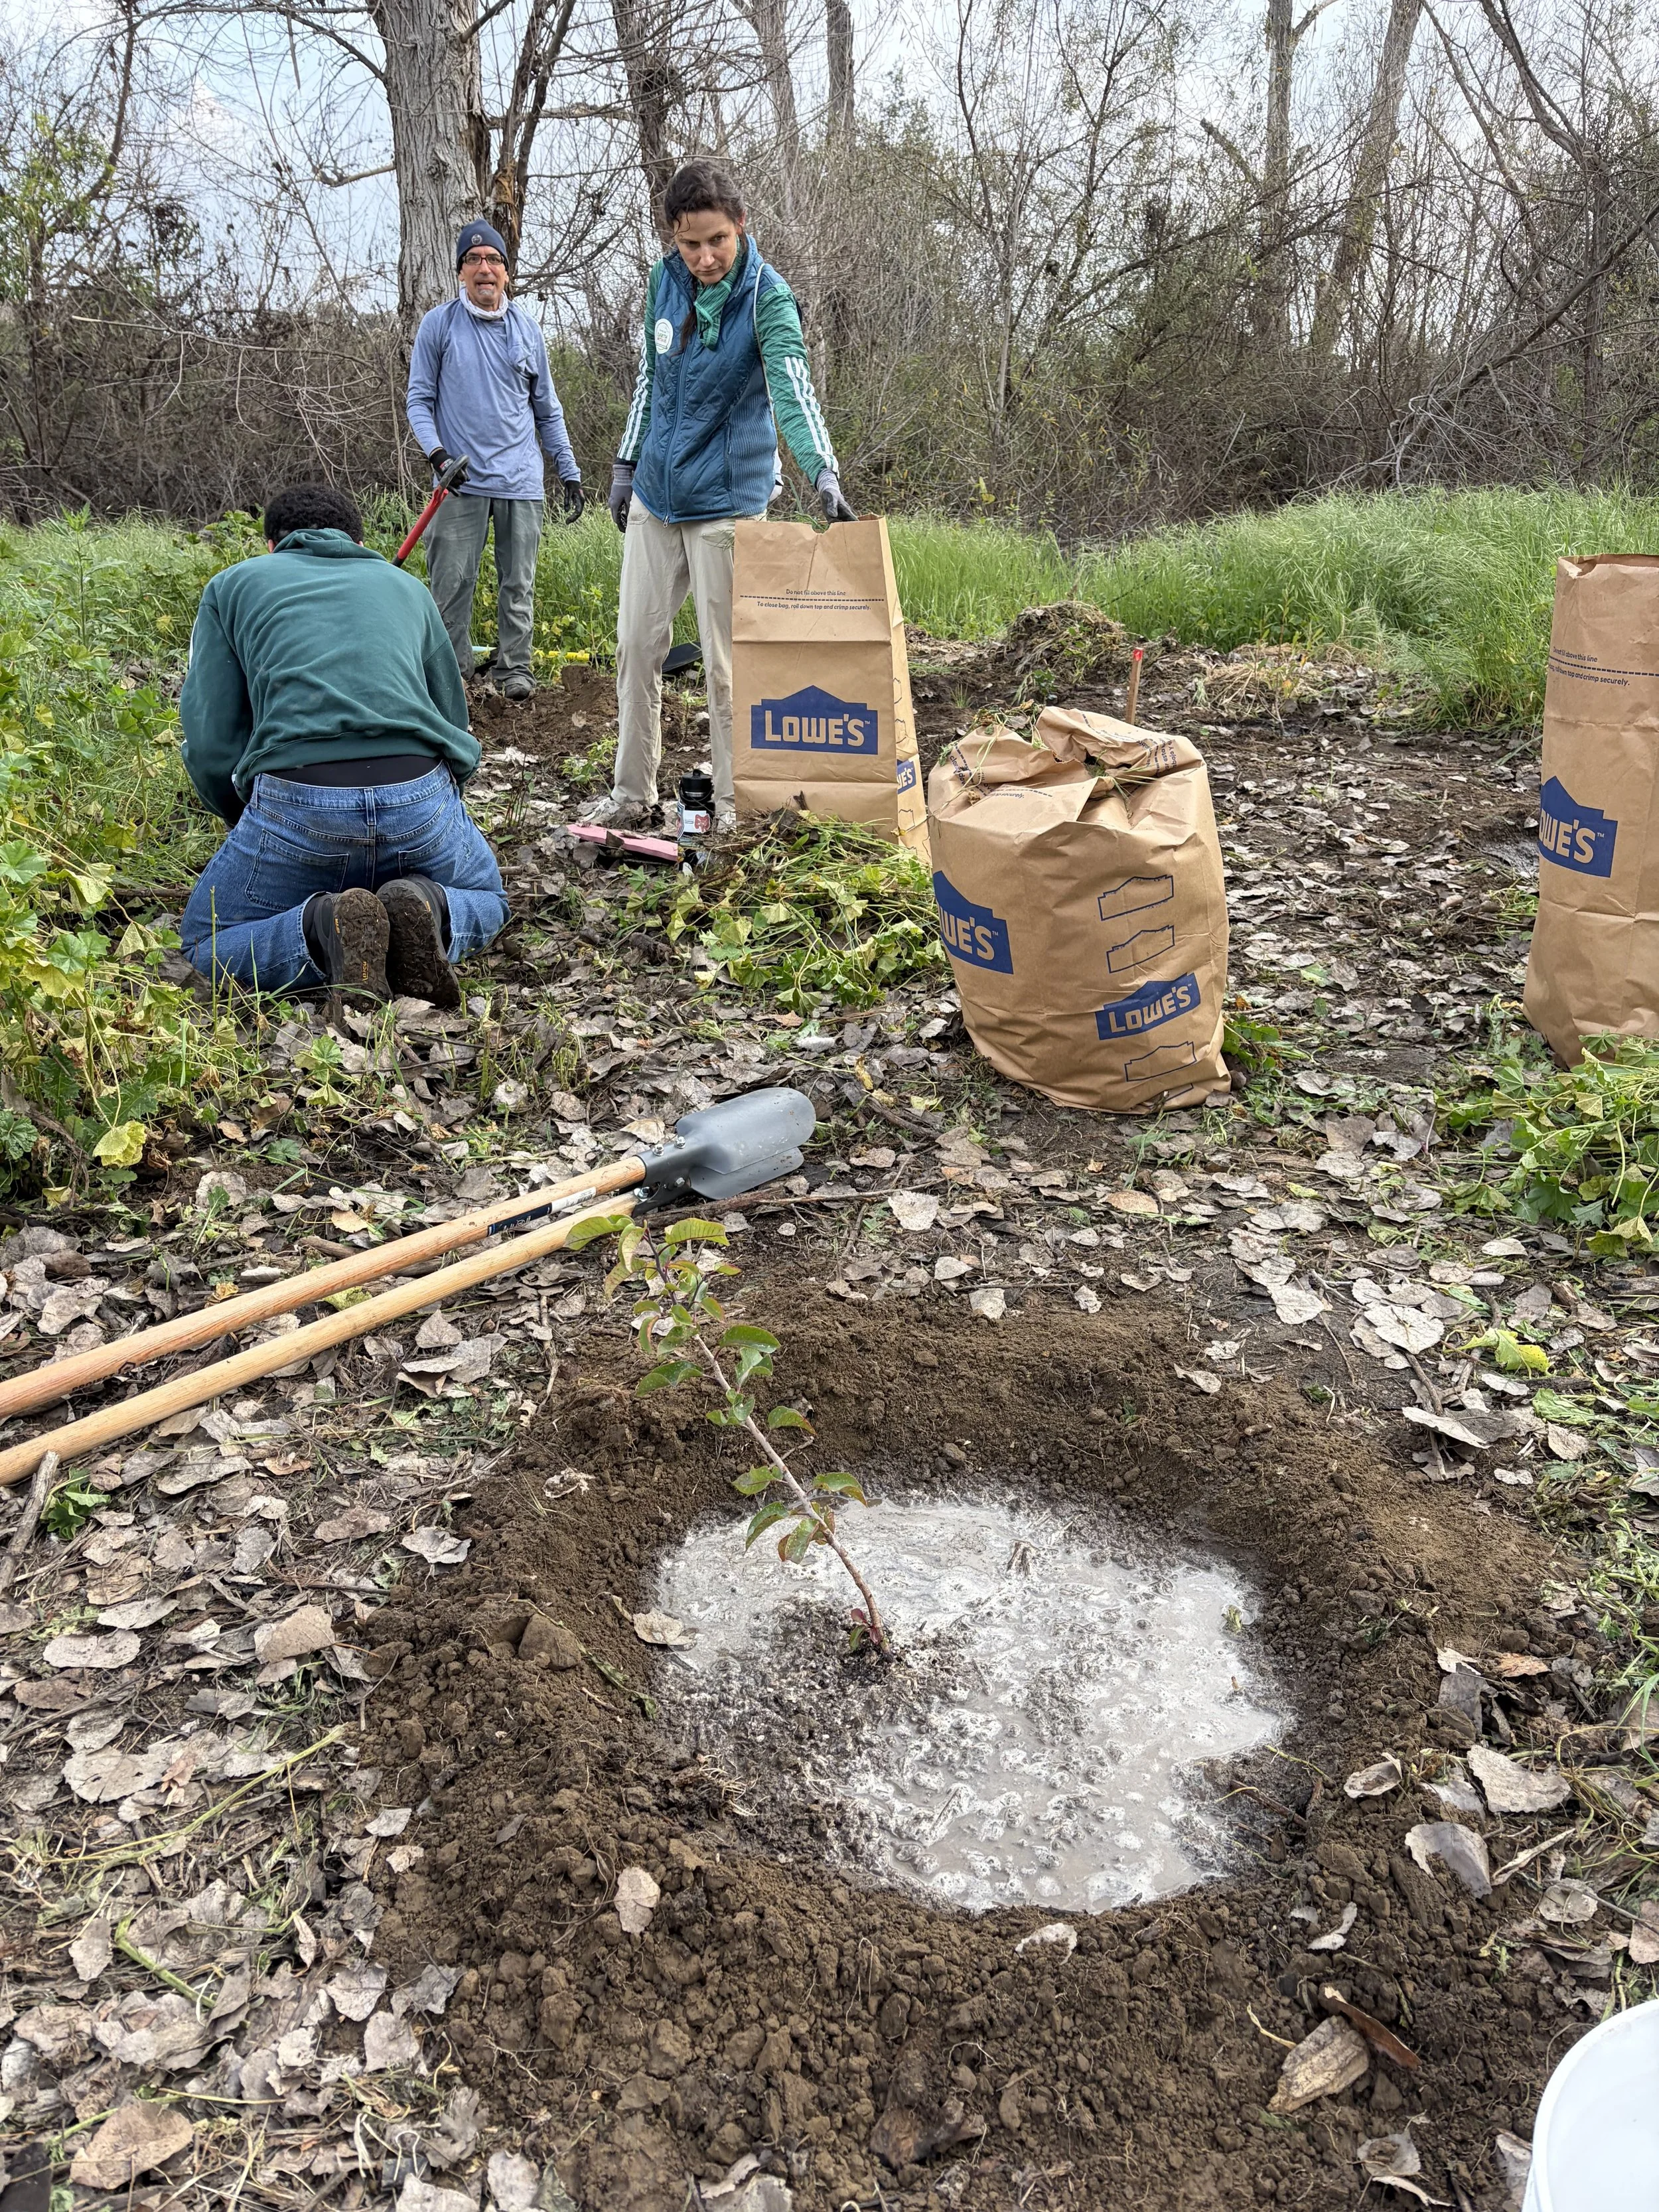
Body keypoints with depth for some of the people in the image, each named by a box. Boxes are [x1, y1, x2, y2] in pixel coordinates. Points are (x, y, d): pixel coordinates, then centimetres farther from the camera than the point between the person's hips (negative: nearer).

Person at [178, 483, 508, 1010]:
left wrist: (250, 824, 28)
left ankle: (323, 930, -11)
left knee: (207, 943, 21)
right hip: (421, 798, 2)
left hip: (296, 803, -2)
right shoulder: (405, 585, 29)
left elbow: (211, 746, 11)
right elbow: (454, 723, 32)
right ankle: (424, 911, -5)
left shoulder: (232, 585, 21)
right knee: (485, 899, 32)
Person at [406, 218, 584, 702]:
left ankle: (515, 667, 14)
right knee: (452, 582, -5)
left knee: (519, 584, 5)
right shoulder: (438, 325, 4)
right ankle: (449, 670, 4)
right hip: (462, 481, -2)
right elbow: (419, 399, 4)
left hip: (521, 480, 2)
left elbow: (547, 411, 17)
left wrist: (569, 472, 12)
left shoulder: (527, 330, 11)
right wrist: (435, 451, -13)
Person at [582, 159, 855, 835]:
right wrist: (627, 465, 17)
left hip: (727, 501, -5)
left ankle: (733, 803, 11)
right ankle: (631, 793, 21)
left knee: (726, 659, -1)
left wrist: (823, 473, -41)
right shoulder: (664, 281, 4)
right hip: (656, 496, 6)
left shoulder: (767, 295, -12)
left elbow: (792, 388, -26)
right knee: (637, 645, 9)